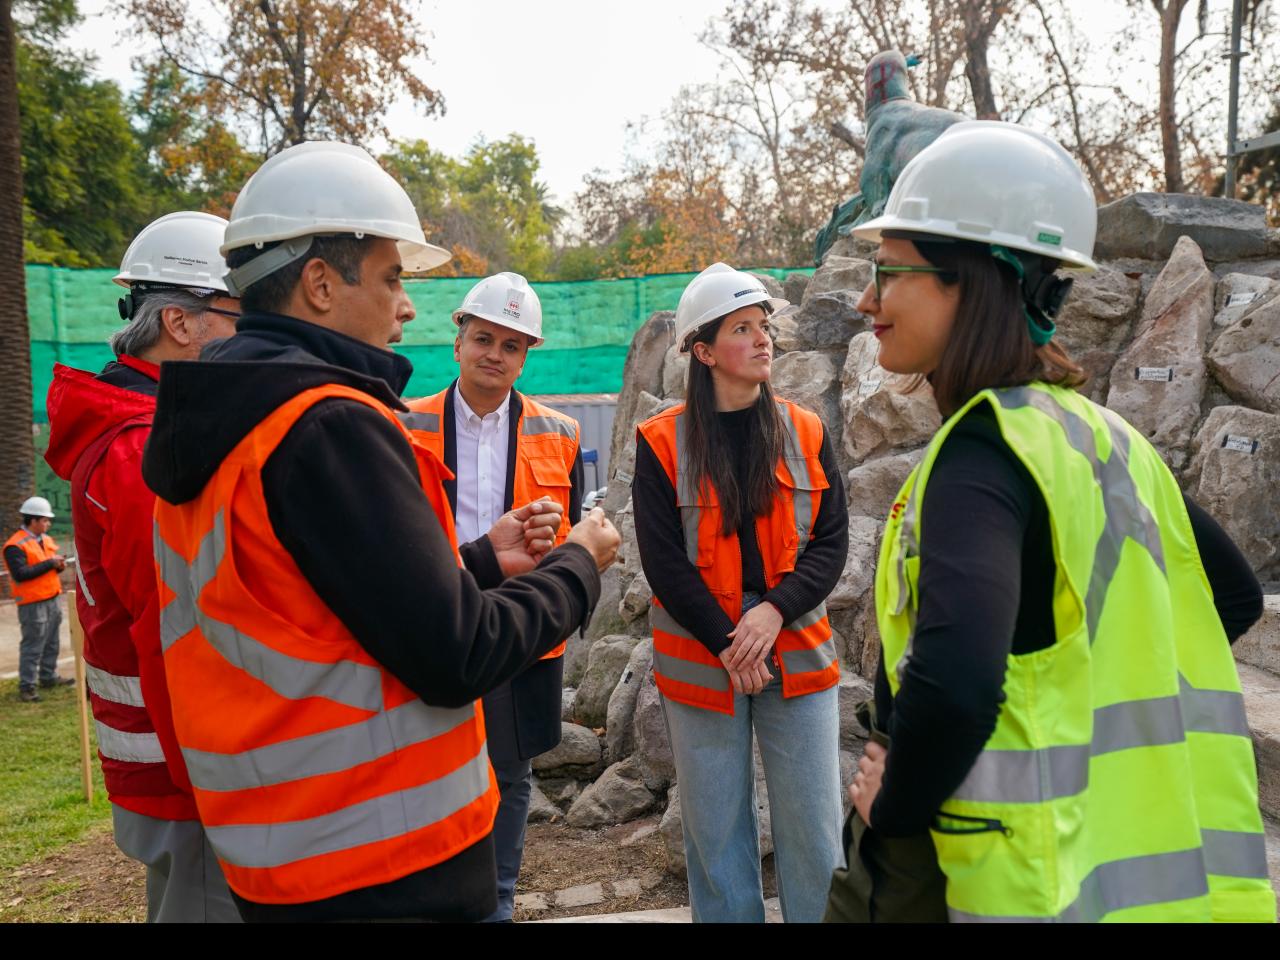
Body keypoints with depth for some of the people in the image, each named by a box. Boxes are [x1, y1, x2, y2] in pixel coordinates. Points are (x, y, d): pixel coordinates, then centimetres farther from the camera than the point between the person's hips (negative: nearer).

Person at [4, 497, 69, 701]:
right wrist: (49, 563, -21)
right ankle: (26, 687, 2)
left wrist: (59, 565, 1)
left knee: (51, 642, 16)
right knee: (32, 646, -5)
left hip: (53, 599, 8)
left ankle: (48, 676, 29)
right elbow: (21, 573, -24)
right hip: (33, 604, -8)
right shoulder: (15, 545, -15)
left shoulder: (45, 539, 12)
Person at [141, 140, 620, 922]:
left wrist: (482, 560, 11)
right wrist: (579, 565, -7)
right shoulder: (331, 427, -22)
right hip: (386, 869, -9)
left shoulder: (215, 430, 6)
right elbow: (456, 660, -23)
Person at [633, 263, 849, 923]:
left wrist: (775, 610, -15)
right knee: (717, 832, 10)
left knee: (814, 831, 7)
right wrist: (726, 644, -13)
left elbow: (831, 542, 0)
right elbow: (663, 559, -7)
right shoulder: (662, 443, -3)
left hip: (798, 654, 2)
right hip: (700, 660, -1)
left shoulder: (807, 433, 4)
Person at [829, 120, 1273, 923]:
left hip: (1039, 880, -8)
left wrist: (893, 809, -19)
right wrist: (1082, 694, 10)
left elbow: (951, 684, -37)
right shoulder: (1104, 436, 3)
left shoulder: (984, 453, -22)